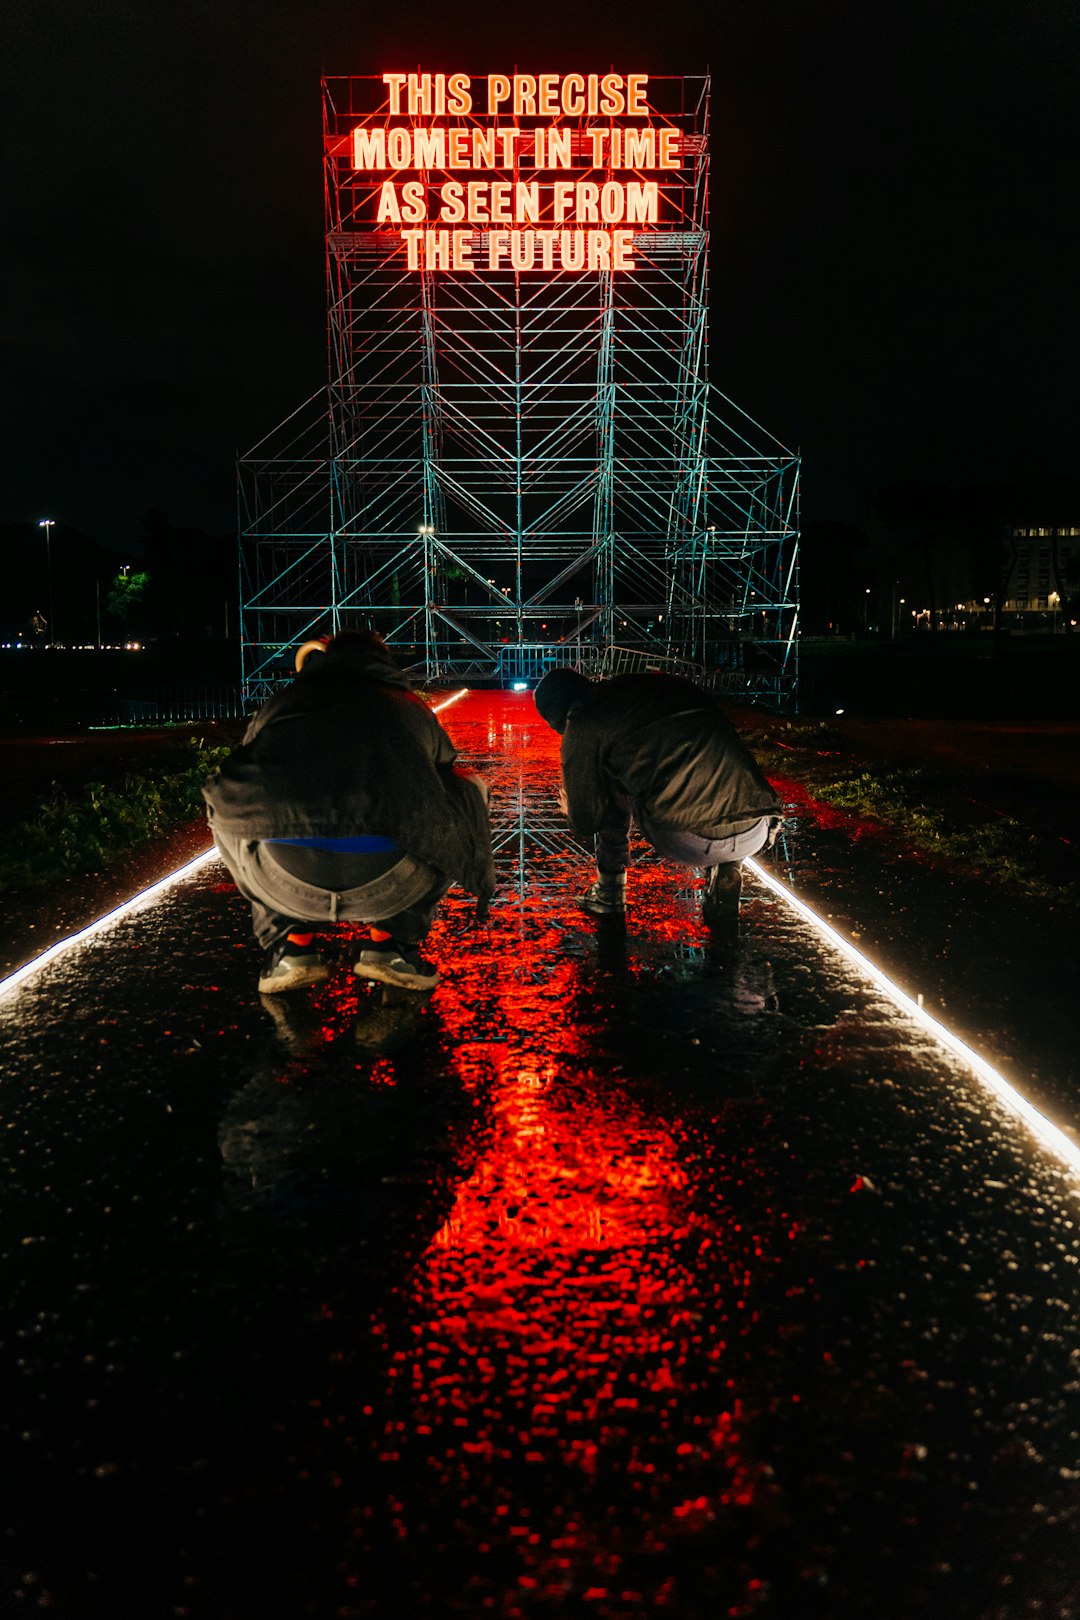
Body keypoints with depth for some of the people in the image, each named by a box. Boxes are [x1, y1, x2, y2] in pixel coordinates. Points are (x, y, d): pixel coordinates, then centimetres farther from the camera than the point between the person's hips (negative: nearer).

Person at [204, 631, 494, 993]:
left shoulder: (280, 702, 32)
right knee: (468, 788, 30)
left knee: (230, 804, 34)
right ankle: (392, 940, 19)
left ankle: (289, 942, 20)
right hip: (390, 884, -1)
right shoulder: (410, 706, 31)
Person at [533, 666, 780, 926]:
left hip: (687, 843, -5)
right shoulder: (665, 683, 26)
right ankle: (728, 874, 18)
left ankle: (609, 894, 27)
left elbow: (585, 822, 16)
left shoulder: (583, 723, 9)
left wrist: (571, 809, 42)